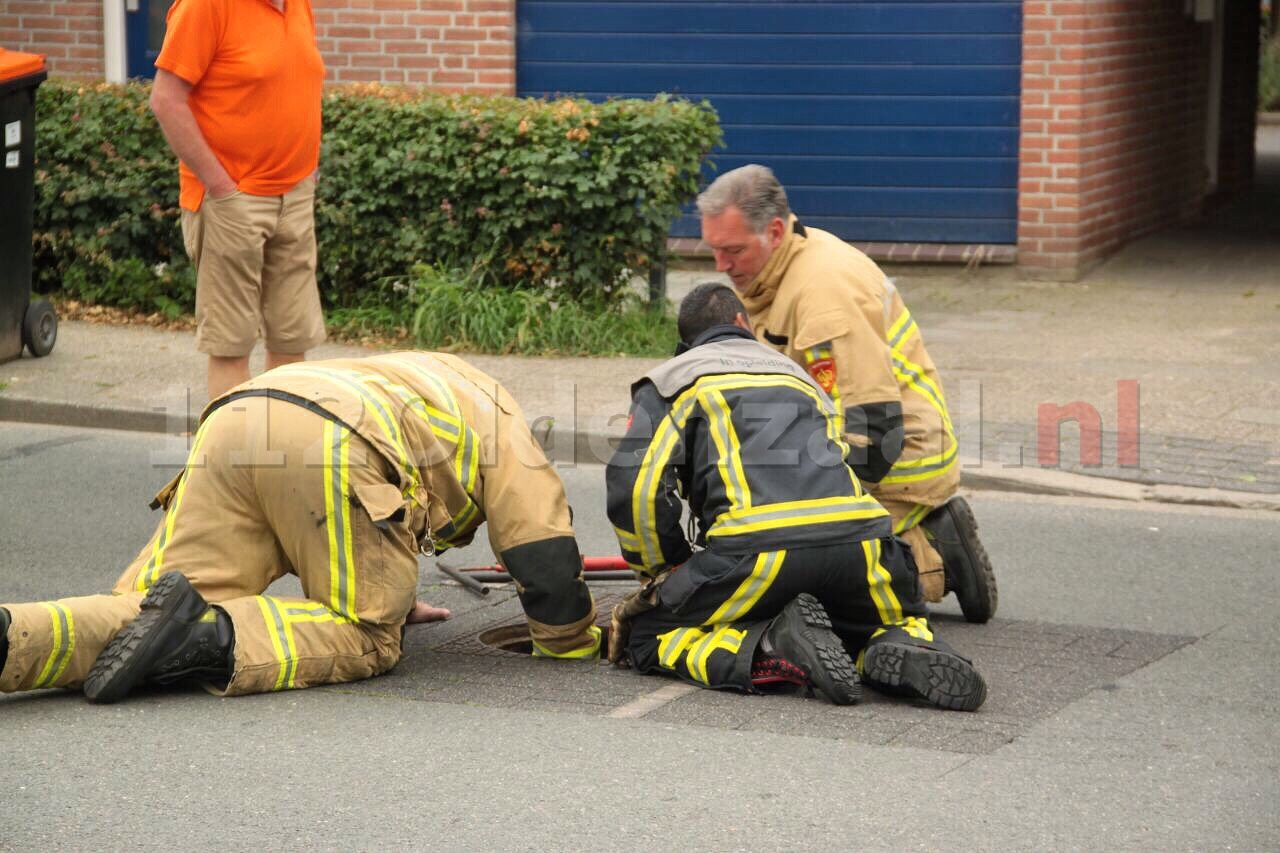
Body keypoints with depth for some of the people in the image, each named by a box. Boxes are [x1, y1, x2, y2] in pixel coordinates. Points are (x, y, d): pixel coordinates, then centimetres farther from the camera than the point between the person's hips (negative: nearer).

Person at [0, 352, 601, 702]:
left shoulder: (418, 379, 49)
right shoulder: (499, 421, 29)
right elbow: (542, 548, 23)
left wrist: (391, 599, 66)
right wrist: (573, 638, 37)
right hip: (334, 446, -7)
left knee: (145, 613, 3)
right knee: (365, 637, 4)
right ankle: (210, 634, -22)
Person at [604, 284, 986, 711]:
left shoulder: (668, 382, 19)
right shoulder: (795, 373, 35)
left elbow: (637, 487, 4)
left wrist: (670, 568, 20)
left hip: (757, 544, -4)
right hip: (858, 540, 4)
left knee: (642, 635, 14)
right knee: (906, 622, 32)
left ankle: (767, 651, -12)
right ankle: (907, 651, -7)